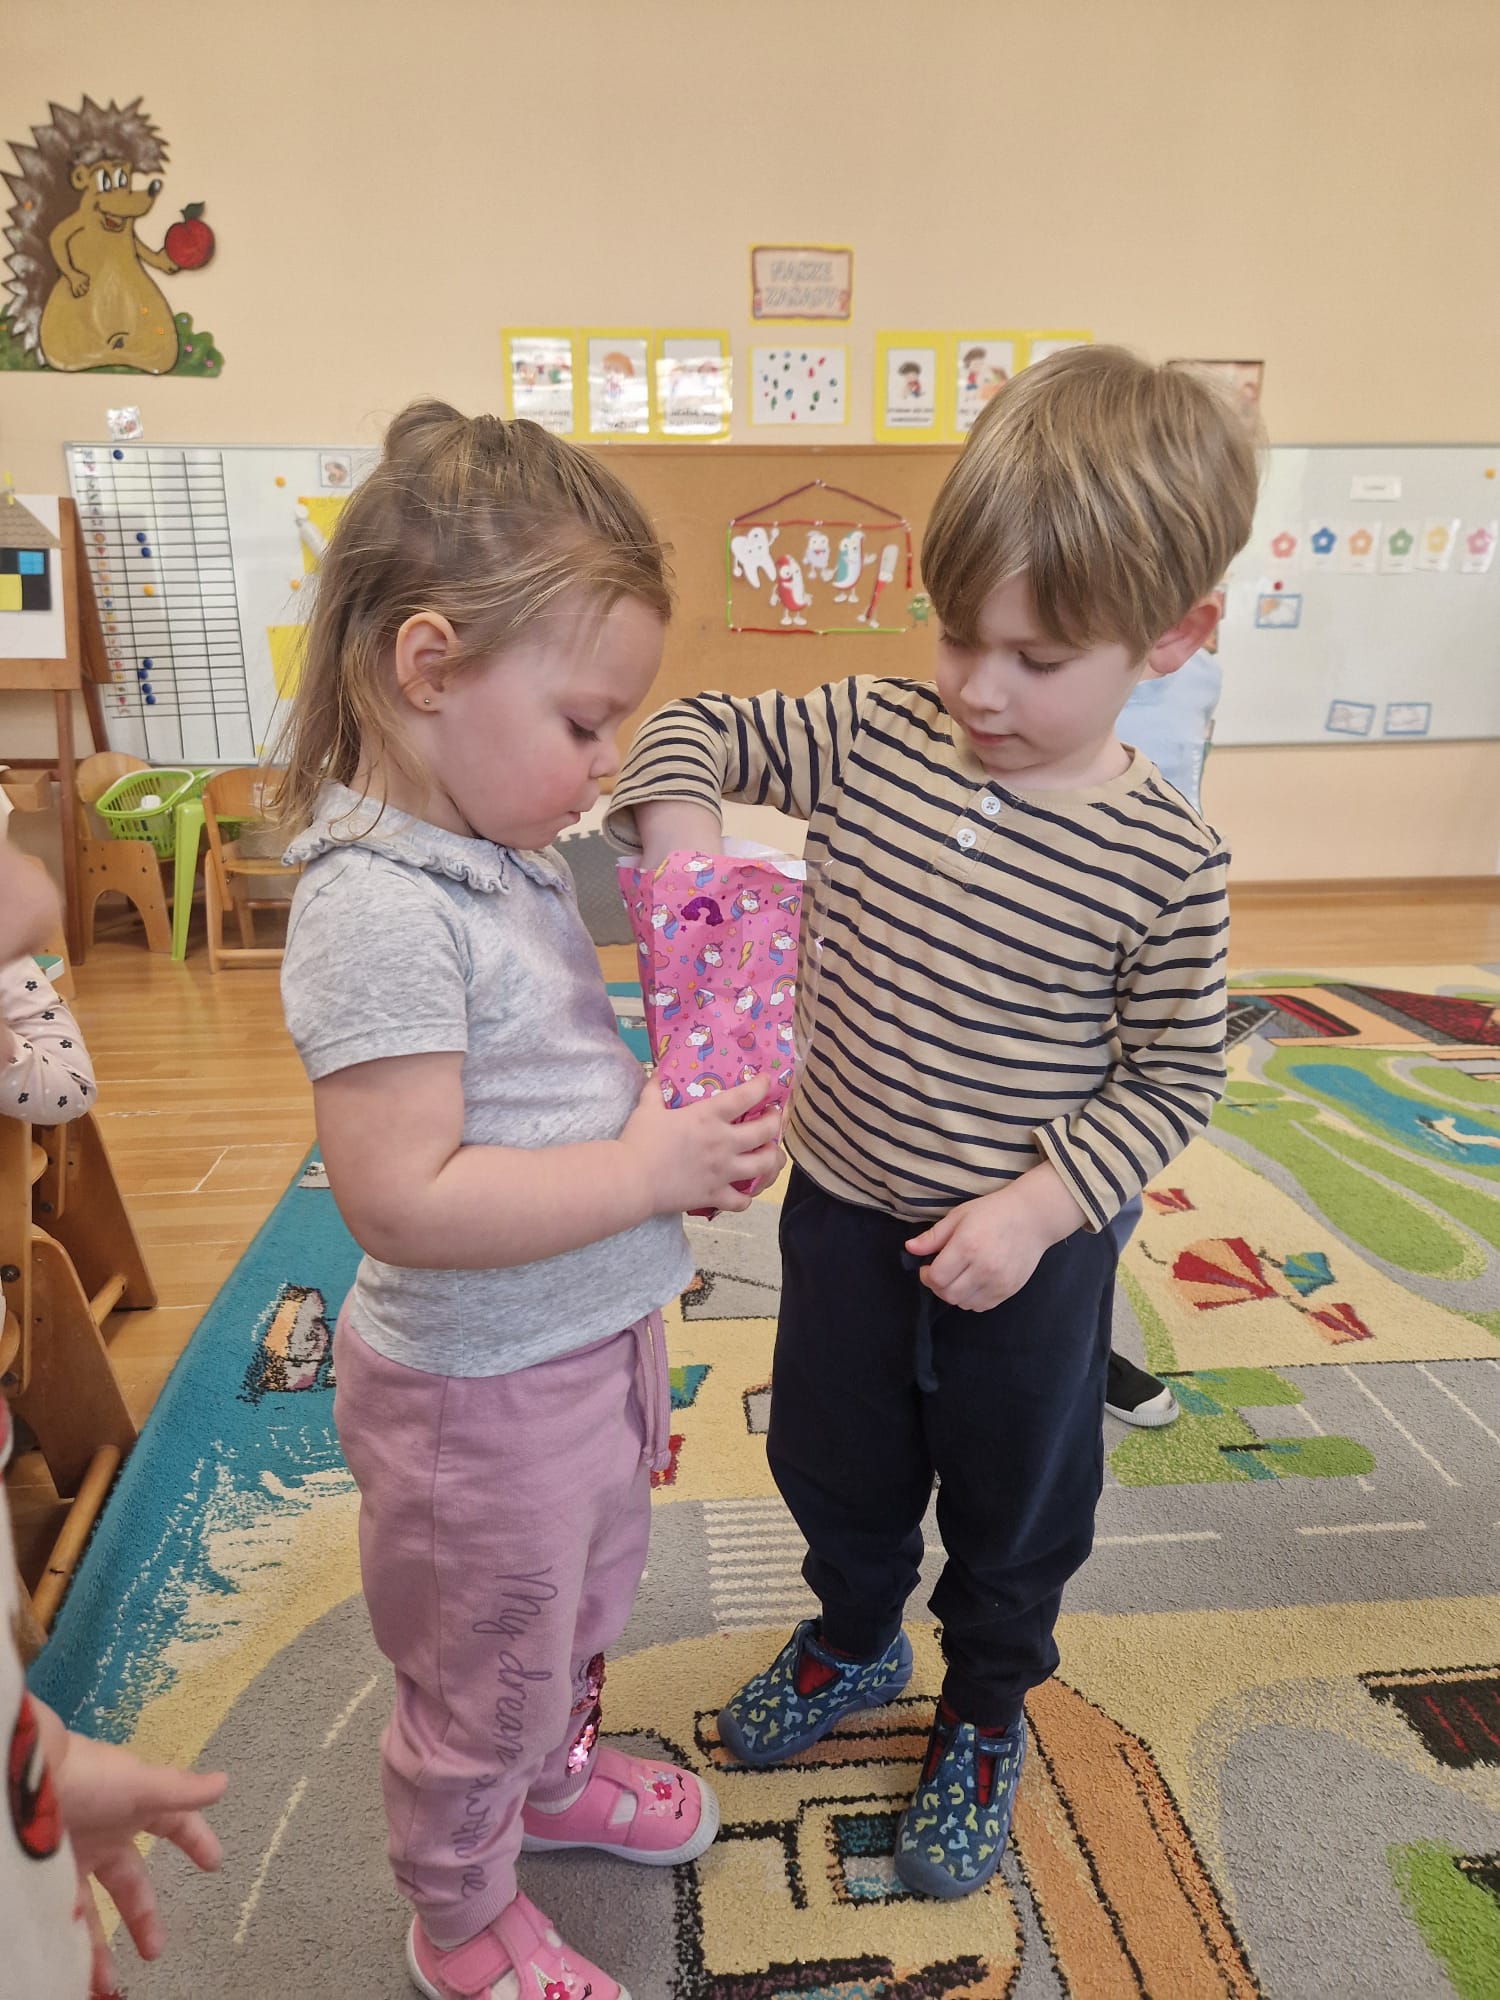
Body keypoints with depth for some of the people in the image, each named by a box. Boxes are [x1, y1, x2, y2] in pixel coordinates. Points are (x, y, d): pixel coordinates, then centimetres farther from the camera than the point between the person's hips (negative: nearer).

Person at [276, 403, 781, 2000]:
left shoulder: (505, 851, 0)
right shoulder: (378, 909, -29)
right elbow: (404, 1198, -32)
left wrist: (685, 1115, 0)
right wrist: (653, 1168, -27)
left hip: (596, 1338, 9)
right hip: (484, 1388, -8)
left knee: (581, 1603, 33)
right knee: (484, 1674, 19)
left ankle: (553, 1770, 63)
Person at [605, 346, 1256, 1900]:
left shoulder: (1161, 862, -19)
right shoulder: (873, 737, -12)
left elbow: (1173, 1078, -11)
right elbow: (699, 726, -4)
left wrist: (1040, 1203, -21)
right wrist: (676, 817, -25)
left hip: (1030, 1249, -3)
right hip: (842, 1205, 4)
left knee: (1015, 1500, 22)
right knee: (831, 1458, 26)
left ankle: (986, 1712, 53)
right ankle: (855, 1640, 58)